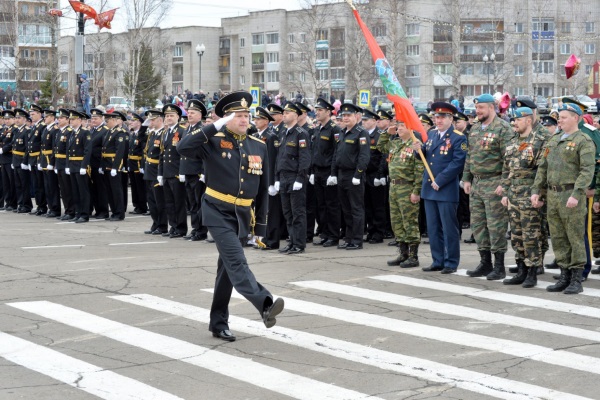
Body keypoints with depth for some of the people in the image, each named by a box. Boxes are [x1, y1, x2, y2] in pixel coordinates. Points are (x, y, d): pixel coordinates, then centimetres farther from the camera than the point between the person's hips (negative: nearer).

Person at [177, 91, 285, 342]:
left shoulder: (259, 147, 6)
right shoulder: (214, 142, -7)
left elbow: (263, 190, 10)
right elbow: (183, 148, -27)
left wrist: (260, 225, 9)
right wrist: (215, 127, -26)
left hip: (243, 215, 5)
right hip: (218, 212, -5)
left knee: (227, 269, 12)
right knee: (236, 262, -21)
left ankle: (219, 323, 21)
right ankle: (265, 305, -36)